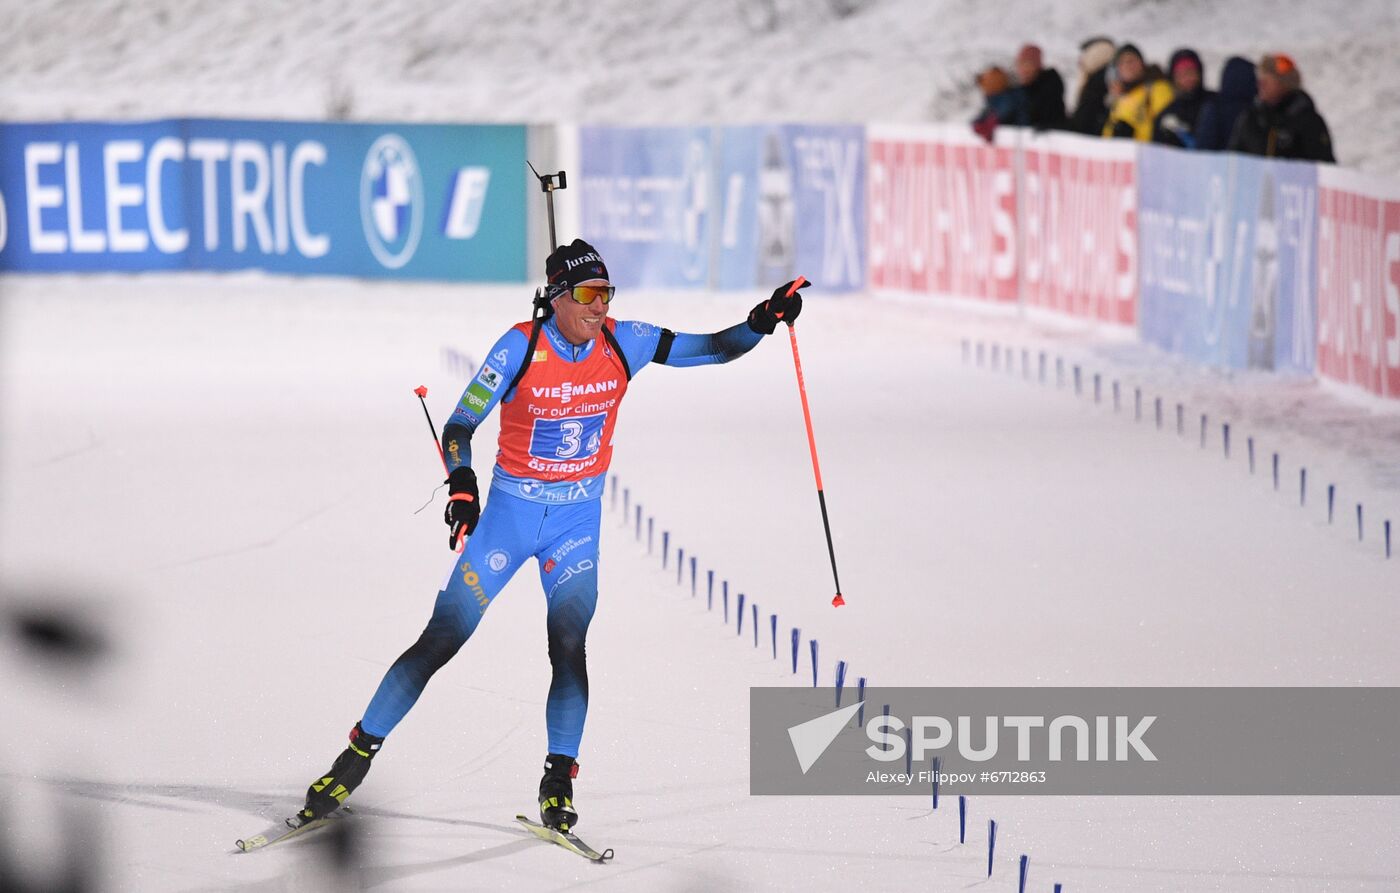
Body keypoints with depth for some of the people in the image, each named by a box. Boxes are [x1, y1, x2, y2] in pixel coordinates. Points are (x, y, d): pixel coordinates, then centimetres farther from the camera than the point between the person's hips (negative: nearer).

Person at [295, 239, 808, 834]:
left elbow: (712, 349, -1)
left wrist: (762, 322, -19)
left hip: (578, 519, 2)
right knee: (442, 639, -4)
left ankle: (558, 784, -7)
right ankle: (359, 754, 6)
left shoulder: (621, 344, -6)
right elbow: (459, 427, -15)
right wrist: (461, 484, -33)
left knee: (569, 646, -15)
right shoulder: (520, 348, -15)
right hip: (511, 511, -2)